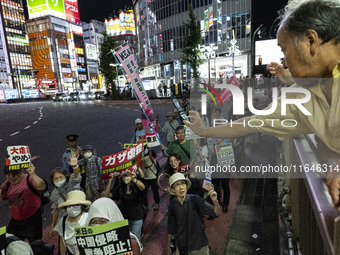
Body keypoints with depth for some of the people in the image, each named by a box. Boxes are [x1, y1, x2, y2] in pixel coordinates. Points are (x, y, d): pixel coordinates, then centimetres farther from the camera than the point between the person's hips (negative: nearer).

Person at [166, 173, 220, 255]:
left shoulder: (195, 200, -19)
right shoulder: (172, 205, -11)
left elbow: (216, 213, -18)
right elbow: (171, 227, 1)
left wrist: (215, 201, -38)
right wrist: (168, 247, 9)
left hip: (199, 246, -1)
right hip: (181, 247, 2)